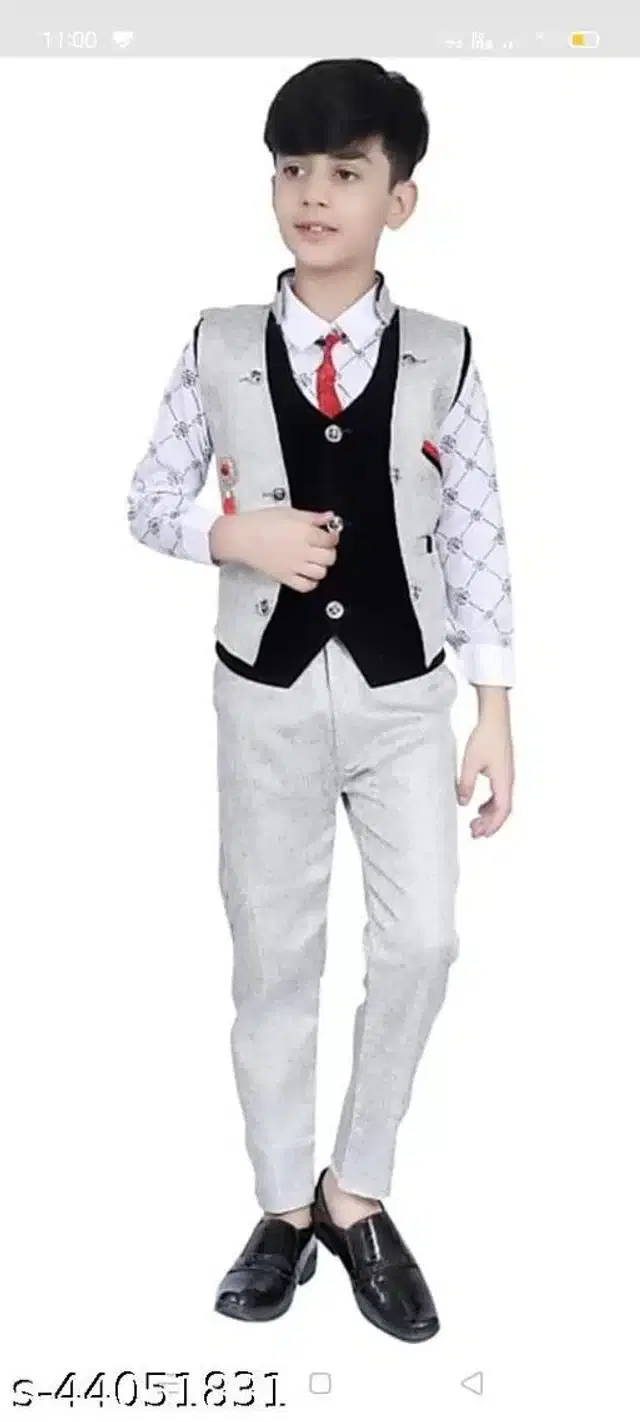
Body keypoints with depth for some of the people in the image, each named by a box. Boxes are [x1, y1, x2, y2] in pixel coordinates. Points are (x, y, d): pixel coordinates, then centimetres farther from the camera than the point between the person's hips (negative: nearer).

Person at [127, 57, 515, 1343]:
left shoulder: (442, 358, -2)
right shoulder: (219, 347, -1)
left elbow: (477, 540, -1)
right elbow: (148, 502, 5)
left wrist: (495, 714, -4)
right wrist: (235, 532, -16)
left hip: (404, 695, 0)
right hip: (268, 695, 1)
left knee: (420, 948, -4)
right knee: (273, 958, 8)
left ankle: (356, 1194, 20)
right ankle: (286, 1206, 27)